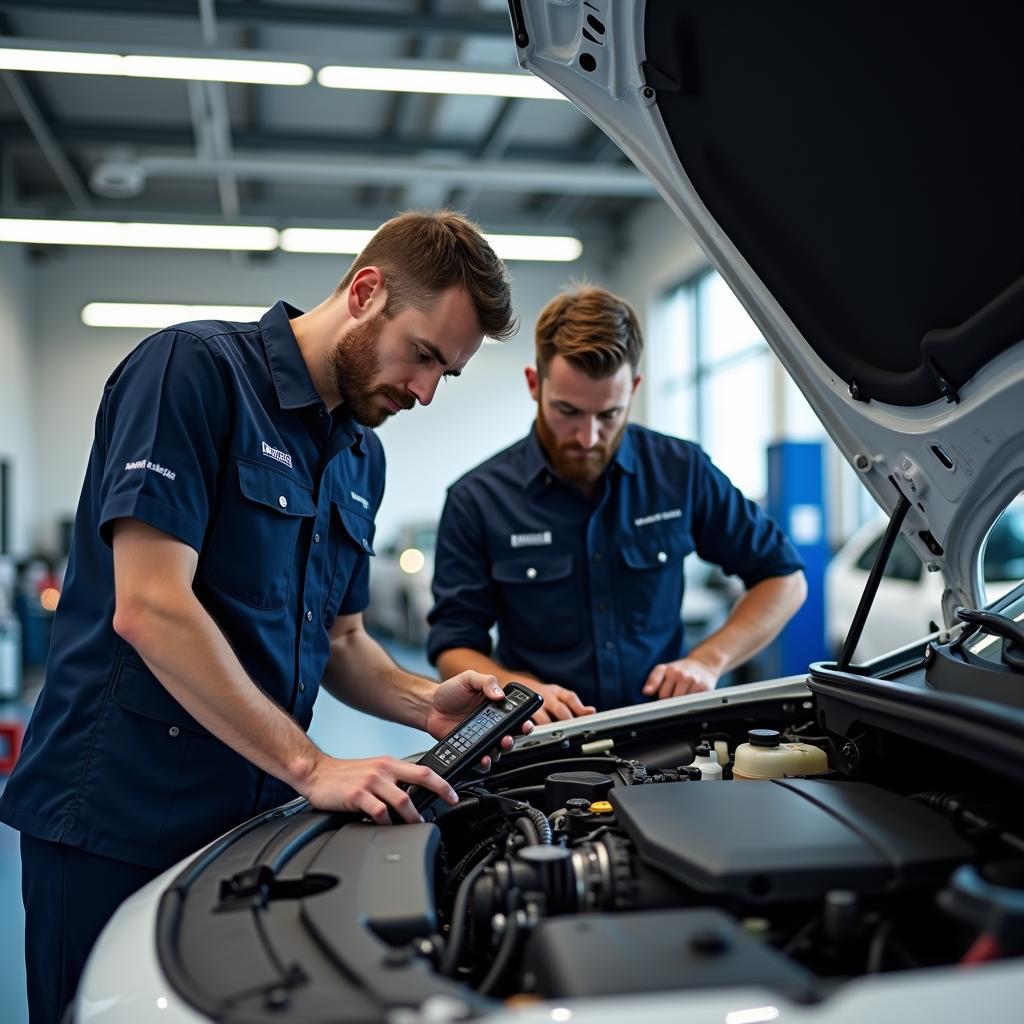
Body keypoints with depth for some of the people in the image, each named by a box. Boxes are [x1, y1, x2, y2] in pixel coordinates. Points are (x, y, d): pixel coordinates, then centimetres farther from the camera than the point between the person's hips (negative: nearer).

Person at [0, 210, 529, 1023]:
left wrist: (426, 703, -2)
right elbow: (148, 608, -21)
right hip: (115, 814, -7)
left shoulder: (361, 457, 12)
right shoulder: (198, 367, -12)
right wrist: (312, 766, -21)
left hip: (251, 820, 7)